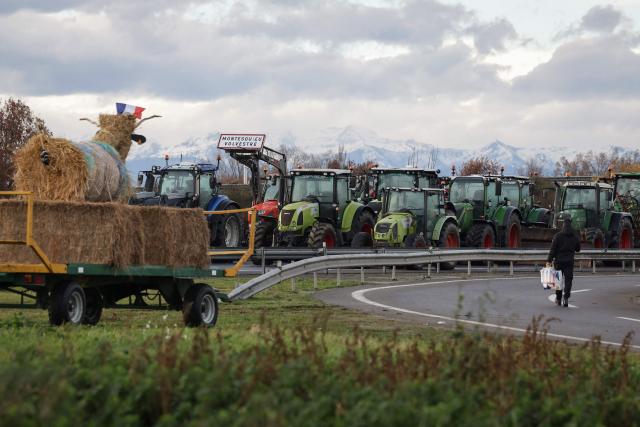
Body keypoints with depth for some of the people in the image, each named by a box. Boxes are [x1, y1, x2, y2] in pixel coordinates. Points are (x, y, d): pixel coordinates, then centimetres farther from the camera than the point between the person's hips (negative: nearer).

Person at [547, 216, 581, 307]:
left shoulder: (558, 236, -7)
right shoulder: (575, 236, 2)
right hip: (569, 261, 1)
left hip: (559, 261, -1)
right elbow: (578, 249, 12)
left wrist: (549, 260, -10)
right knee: (568, 280, 1)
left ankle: (558, 299, 20)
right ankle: (566, 297, -17)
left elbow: (552, 249, -11)